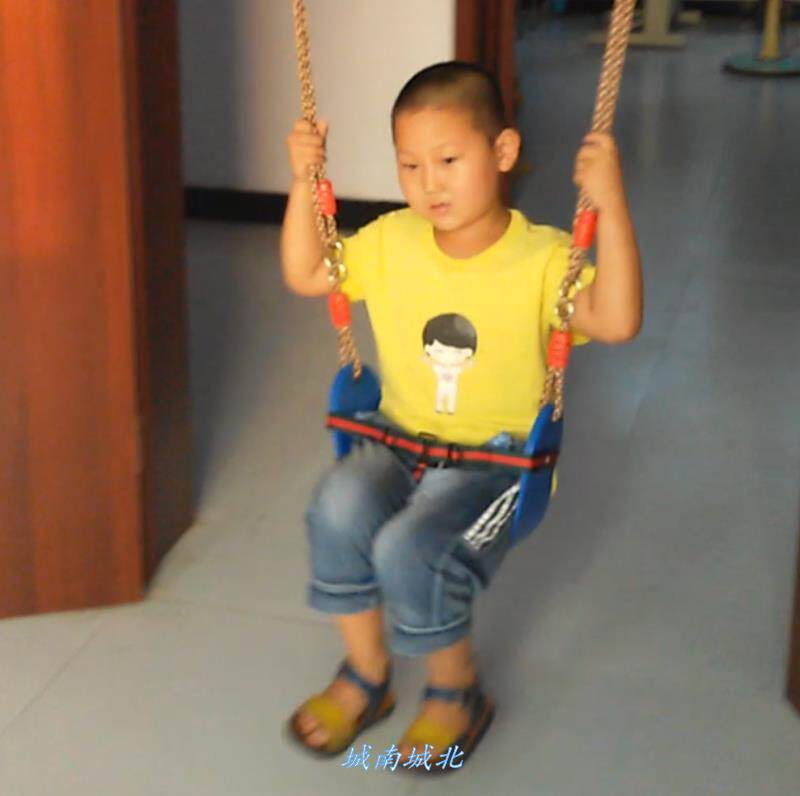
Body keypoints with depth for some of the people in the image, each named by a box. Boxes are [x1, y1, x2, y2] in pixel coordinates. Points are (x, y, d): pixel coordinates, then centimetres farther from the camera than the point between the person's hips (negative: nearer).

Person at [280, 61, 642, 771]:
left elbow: (617, 322, -30)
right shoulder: (390, 243, 2)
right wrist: (304, 182, 2)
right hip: (400, 439, 5)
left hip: (497, 456, -4)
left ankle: (458, 691, 3)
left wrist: (611, 205, -38)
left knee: (406, 548, -29)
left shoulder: (543, 259, -13)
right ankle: (365, 676, -2)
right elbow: (303, 274, 14)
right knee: (339, 508, -27)